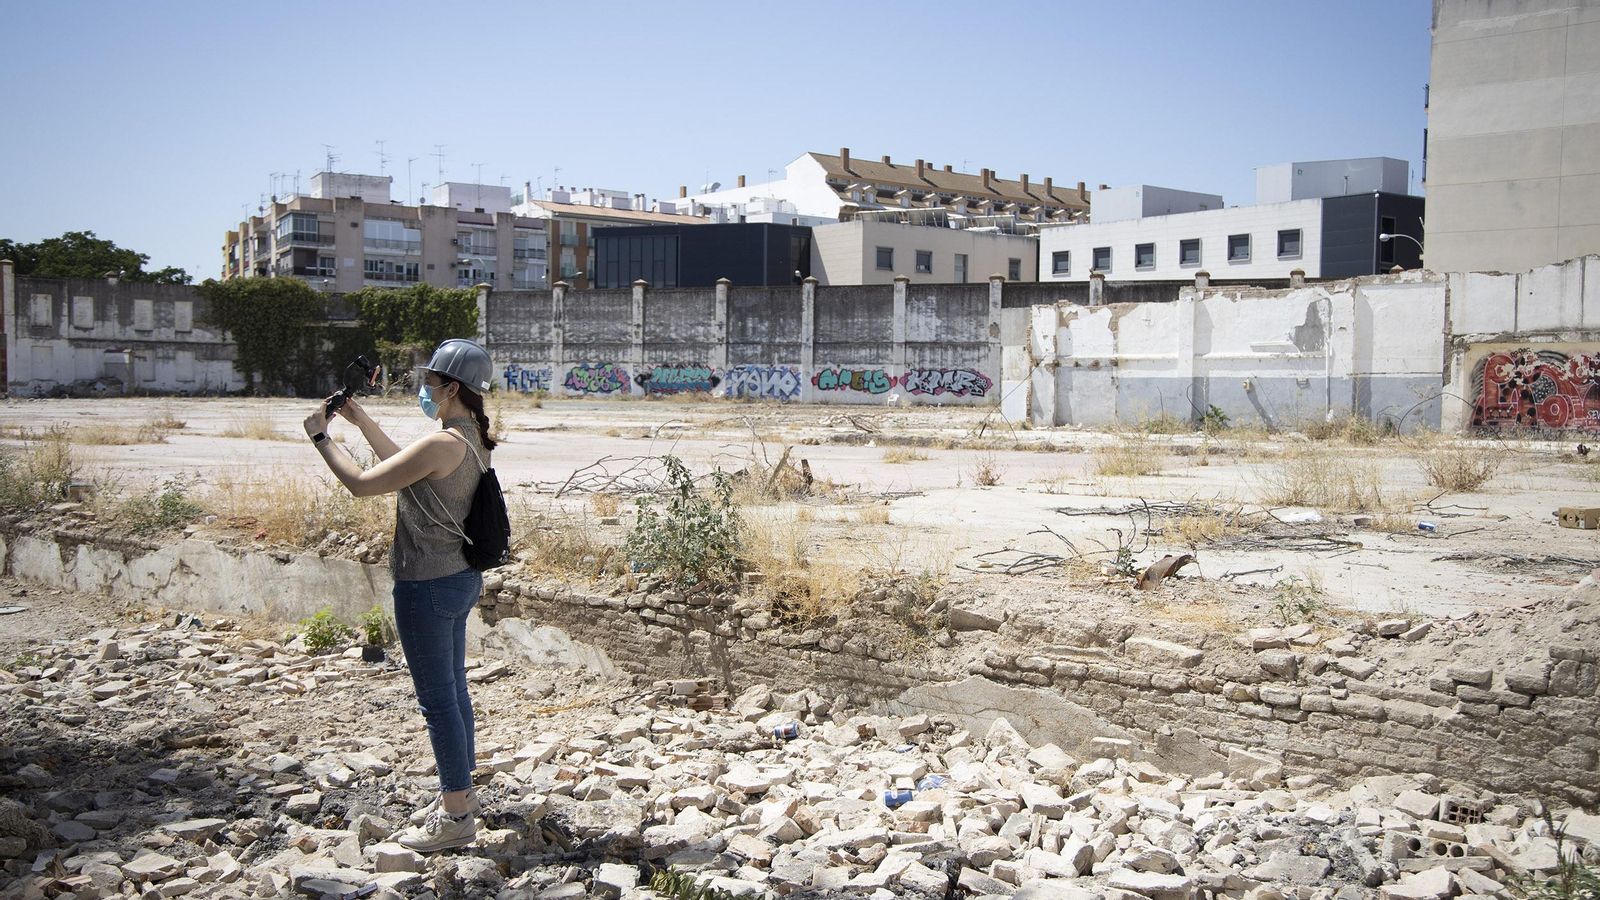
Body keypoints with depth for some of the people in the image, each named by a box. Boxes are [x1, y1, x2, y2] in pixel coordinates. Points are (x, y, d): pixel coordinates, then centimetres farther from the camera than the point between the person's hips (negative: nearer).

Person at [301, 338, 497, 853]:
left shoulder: (444, 444, -23)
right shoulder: (471, 439, 7)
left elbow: (362, 484, -19)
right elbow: (405, 470, 21)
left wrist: (321, 437, -5)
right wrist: (361, 421, 20)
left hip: (428, 588, -10)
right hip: (458, 579, 10)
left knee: (438, 699, 0)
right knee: (453, 691, 19)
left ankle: (456, 816, 10)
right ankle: (460, 794, 33)